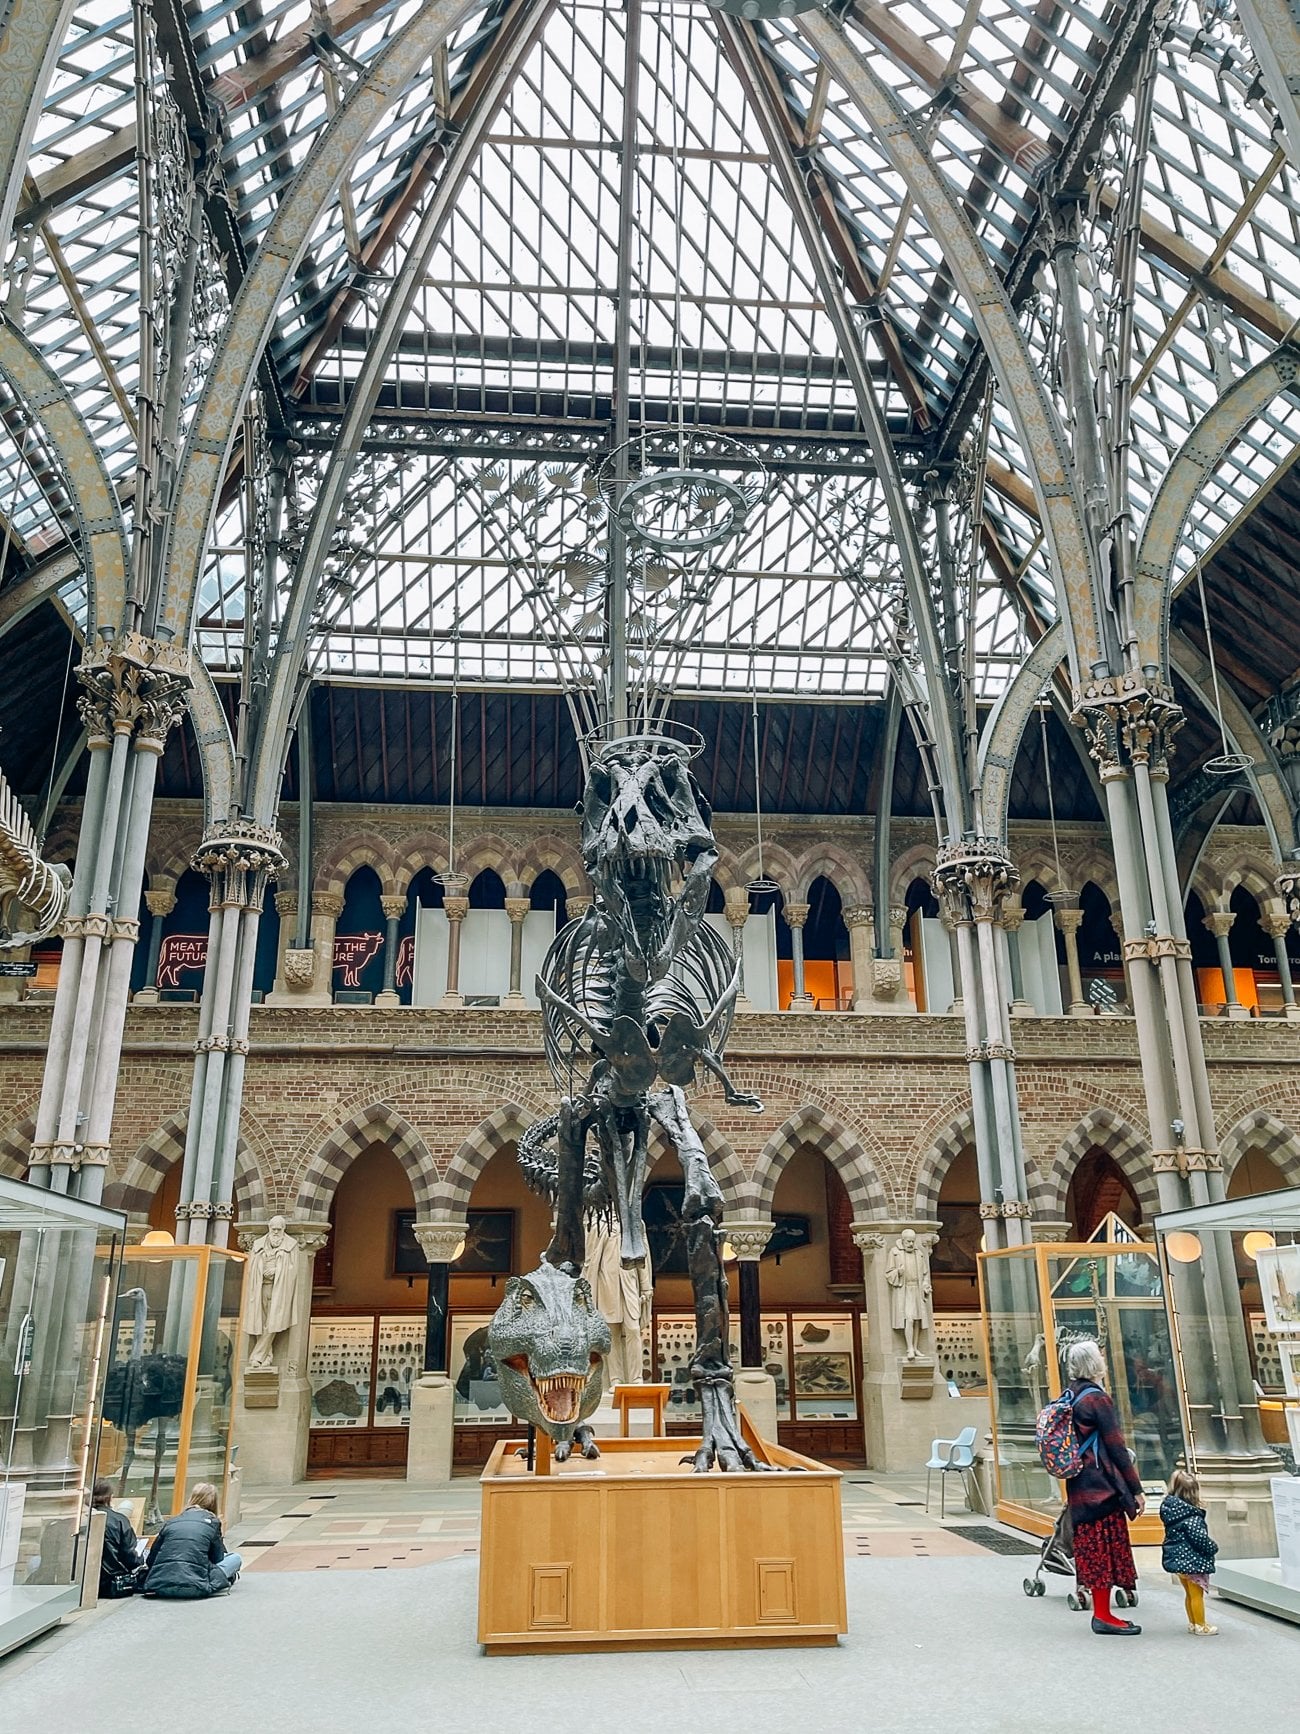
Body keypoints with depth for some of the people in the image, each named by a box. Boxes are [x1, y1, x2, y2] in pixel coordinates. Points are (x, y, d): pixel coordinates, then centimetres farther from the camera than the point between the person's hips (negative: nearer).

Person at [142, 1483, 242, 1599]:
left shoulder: (171, 1522, 18)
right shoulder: (212, 1522, 10)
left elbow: (151, 1558, 17)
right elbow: (217, 1558, 15)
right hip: (193, 1588, -5)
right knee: (235, 1558, 16)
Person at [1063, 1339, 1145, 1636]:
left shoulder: (1069, 1398, 10)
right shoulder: (1097, 1399, -15)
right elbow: (1116, 1447, -14)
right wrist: (1136, 1489, -8)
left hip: (1080, 1486, 8)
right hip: (1102, 1485, -8)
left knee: (1094, 1548, 12)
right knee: (1107, 1544, -1)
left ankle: (1100, 1613, 18)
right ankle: (1103, 1616, 3)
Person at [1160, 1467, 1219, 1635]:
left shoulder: (1169, 1509, 1)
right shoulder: (1192, 1515, -23)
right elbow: (1200, 1537, -25)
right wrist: (1213, 1547, -7)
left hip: (1177, 1558, 8)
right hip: (1192, 1560, -8)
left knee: (1189, 1593, 21)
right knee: (1197, 1594, 6)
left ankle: (1193, 1623, 32)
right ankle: (1200, 1626, 15)